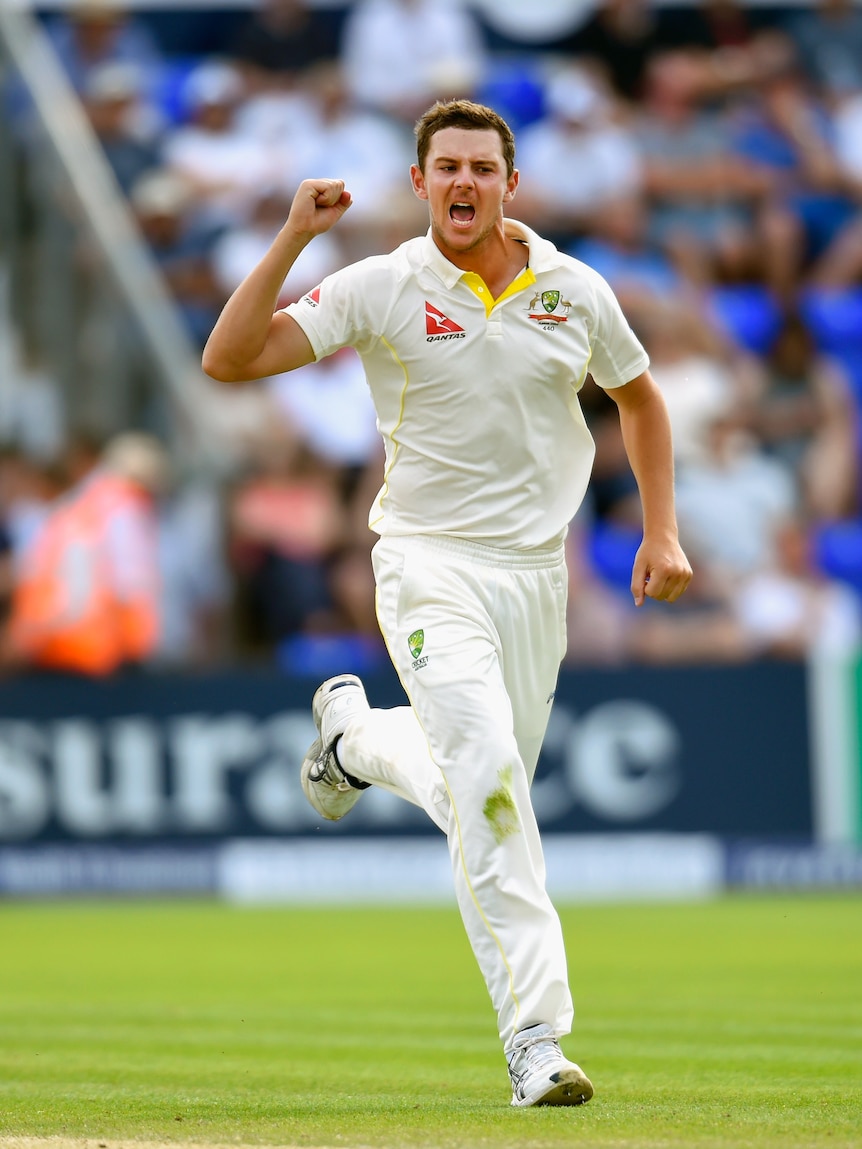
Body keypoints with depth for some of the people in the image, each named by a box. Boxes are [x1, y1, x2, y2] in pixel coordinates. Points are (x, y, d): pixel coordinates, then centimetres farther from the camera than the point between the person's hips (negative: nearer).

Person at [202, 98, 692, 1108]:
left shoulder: (575, 293, 2)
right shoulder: (382, 289, -6)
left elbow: (639, 397, 19)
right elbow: (228, 359, -12)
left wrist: (661, 533, 11)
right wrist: (293, 238, -19)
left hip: (536, 572, 4)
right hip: (430, 563, -4)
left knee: (488, 785, 12)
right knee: (484, 768, -23)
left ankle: (354, 735, 44)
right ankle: (535, 1037, -24)